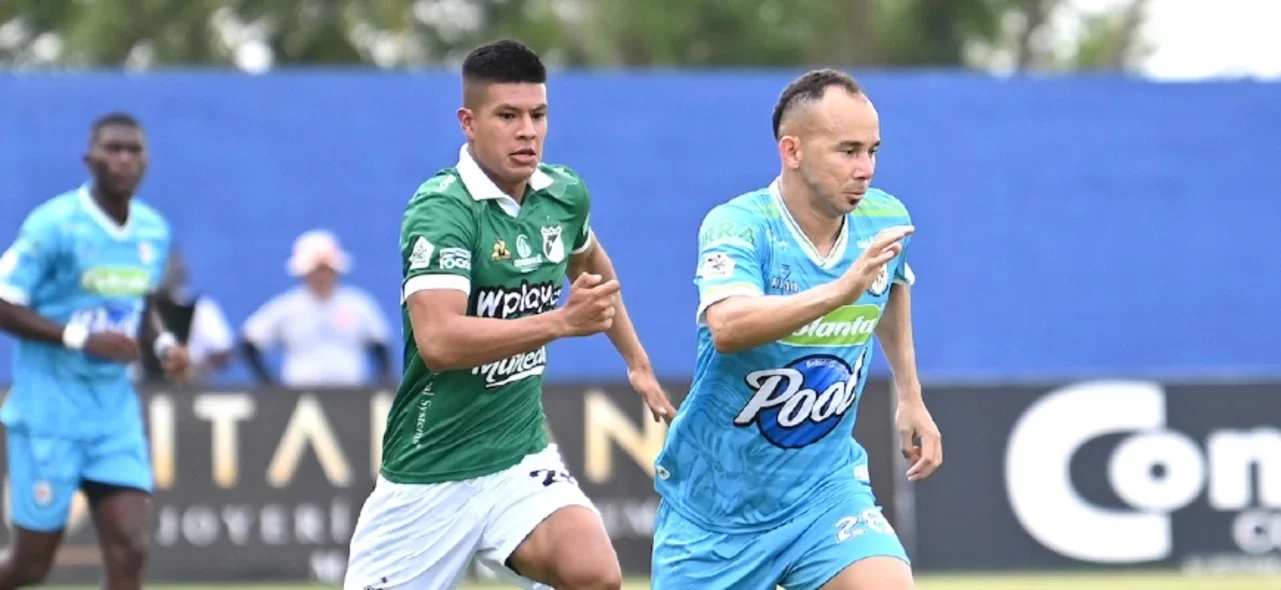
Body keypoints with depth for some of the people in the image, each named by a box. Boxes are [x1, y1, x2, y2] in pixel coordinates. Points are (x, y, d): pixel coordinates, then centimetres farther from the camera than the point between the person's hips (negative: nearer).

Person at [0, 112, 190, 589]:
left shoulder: (154, 231, 6)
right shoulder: (54, 225, -13)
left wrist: (162, 343, 0)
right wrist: (82, 338, -24)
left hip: (115, 412, 5)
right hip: (48, 412, -5)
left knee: (129, 550, -8)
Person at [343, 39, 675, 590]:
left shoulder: (564, 194, 2)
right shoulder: (440, 209, -19)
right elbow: (438, 342, -33)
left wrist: (637, 362, 30)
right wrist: (562, 321, -37)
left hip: (522, 460, 4)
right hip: (430, 476, -4)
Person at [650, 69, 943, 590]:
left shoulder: (884, 221, -5)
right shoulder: (737, 227, -21)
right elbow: (728, 328, -42)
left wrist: (910, 396, 23)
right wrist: (840, 290, -53)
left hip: (825, 489, 3)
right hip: (714, 505, -3)